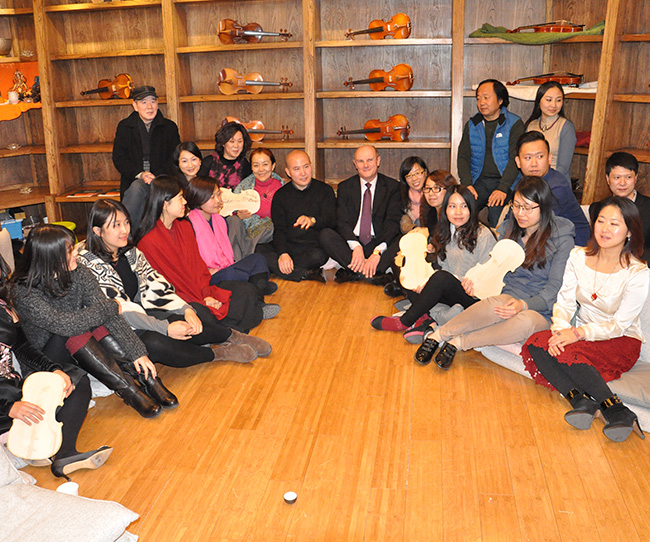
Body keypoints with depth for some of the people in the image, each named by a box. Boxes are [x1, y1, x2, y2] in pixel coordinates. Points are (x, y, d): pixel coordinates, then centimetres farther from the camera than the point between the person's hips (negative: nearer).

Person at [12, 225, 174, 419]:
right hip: (50, 357, -4)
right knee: (73, 331, -32)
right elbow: (64, 324, -33)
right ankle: (127, 390, -33)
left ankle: (147, 377, -27)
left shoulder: (79, 275, -9)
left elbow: (110, 315, -16)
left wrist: (136, 351, -25)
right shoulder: (24, 292, -22)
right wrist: (110, 306, -22)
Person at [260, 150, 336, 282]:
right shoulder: (280, 195, 10)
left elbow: (331, 220, -9)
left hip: (315, 247, -3)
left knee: (318, 256, -38)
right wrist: (283, 253, -19)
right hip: (287, 247, 3)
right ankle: (306, 274, -28)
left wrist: (312, 220, -34)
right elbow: (278, 229, 2)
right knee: (256, 250, -26)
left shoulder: (325, 190, 6)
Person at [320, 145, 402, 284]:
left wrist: (377, 252, -23)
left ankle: (353, 272, -34)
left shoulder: (392, 186, 4)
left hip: (380, 244, -1)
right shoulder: (345, 187, 7)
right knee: (325, 234, -27)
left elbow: (393, 222, -6)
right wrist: (355, 246, -24)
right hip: (351, 243, 1)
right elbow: (342, 221, -4)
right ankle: (374, 274, -34)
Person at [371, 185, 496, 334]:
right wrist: (427, 283, -10)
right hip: (450, 296, 6)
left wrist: (474, 285, -26)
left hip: (474, 299, -6)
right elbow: (444, 267, 9)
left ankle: (404, 322, -17)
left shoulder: (483, 235, -8)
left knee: (441, 278, -31)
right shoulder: (445, 233, 10)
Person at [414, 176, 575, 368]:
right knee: (496, 305, -37)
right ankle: (437, 335, -27)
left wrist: (524, 305, -25)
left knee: (526, 322, -40)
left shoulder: (562, 238, -2)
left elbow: (555, 287, -7)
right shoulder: (508, 228, 11)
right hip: (508, 298, 2)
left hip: (539, 311, -2)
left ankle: (458, 342, -28)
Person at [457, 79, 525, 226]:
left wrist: (502, 188, -20)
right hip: (478, 181, 3)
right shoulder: (472, 125, 14)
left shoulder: (515, 124, 2)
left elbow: (515, 158, -7)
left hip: (504, 181, -3)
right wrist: (467, 184, -8)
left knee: (497, 213, -29)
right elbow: (463, 156, 10)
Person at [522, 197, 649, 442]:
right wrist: (560, 330, -23)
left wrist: (578, 333, -25)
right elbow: (565, 301, -3)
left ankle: (617, 412, -29)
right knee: (535, 344, -24)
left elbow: (619, 325, -14)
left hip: (621, 342, -5)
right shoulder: (578, 257, 0)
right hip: (581, 334, 5)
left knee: (568, 353, -34)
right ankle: (580, 400, -35)